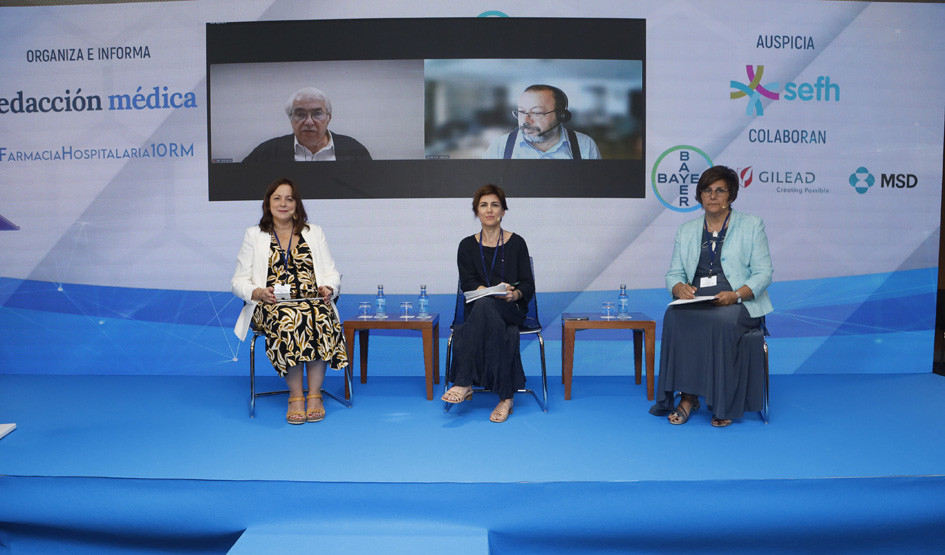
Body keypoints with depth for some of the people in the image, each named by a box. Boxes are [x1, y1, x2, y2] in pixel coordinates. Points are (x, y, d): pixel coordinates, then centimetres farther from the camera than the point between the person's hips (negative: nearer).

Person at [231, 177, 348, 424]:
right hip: (270, 305, -1)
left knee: (320, 317, -35)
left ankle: (315, 395, -28)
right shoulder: (254, 235, 17)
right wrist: (258, 292, -11)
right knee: (288, 319, -36)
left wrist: (328, 288, -8)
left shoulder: (314, 232, 20)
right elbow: (238, 281, 11)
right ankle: (295, 395, -26)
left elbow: (332, 273, 16)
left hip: (312, 301, 1)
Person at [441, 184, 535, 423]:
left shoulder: (516, 243, 7)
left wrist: (513, 294, -20)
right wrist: (494, 292, -22)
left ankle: (464, 383, -40)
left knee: (484, 306, -37)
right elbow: (467, 283, -2)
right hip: (478, 309, 1)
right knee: (494, 324, -37)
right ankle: (505, 397, -36)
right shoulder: (467, 246, 10)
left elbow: (528, 285, 4)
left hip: (511, 309, -1)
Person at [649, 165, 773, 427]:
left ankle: (723, 404, -22)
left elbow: (763, 273, 2)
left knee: (722, 322, -36)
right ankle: (688, 396, -24)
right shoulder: (686, 230, 19)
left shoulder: (752, 225, 10)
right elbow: (674, 273, 15)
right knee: (674, 317, -32)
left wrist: (736, 295, -17)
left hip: (739, 304, -2)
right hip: (695, 302, 3)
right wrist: (679, 287, -11)